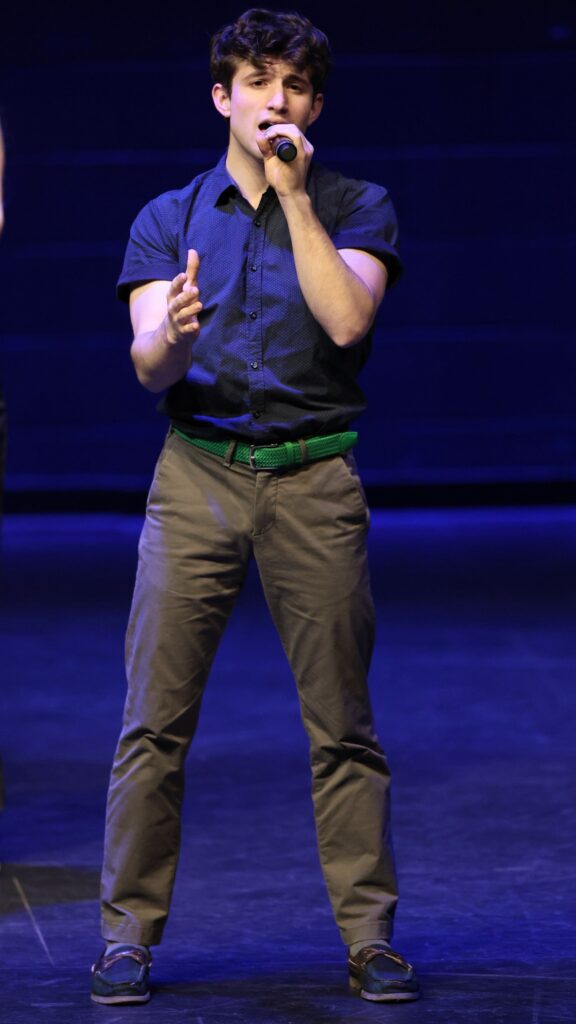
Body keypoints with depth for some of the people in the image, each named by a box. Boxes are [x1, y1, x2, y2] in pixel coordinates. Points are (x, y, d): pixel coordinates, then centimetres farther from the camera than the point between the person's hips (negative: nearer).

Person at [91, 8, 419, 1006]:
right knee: (156, 717, -3)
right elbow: (148, 368, -2)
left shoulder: (355, 207, 6)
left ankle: (370, 934, 8)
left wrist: (294, 196, -13)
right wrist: (168, 335, -25)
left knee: (342, 722, 0)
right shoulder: (169, 218, 9)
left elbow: (345, 320, -13)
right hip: (195, 475, 1)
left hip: (314, 480, -1)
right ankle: (128, 933, 3)